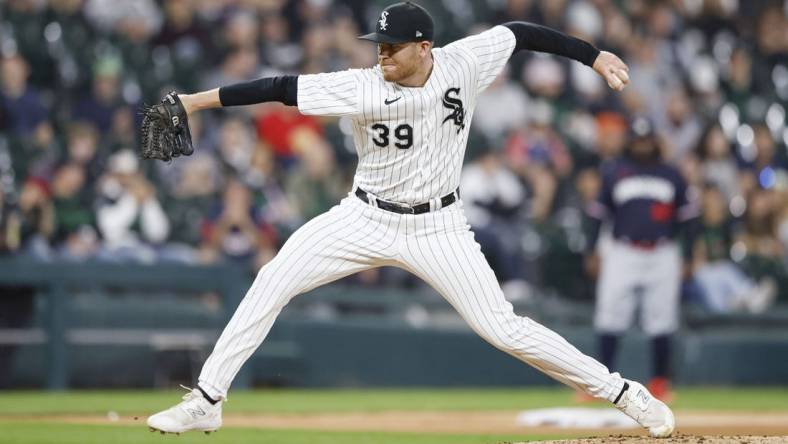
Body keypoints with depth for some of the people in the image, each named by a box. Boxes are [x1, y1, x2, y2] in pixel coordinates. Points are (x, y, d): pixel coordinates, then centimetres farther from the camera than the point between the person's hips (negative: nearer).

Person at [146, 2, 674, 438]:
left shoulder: (464, 63, -15)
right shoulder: (363, 89, -21)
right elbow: (283, 88, -27)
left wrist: (595, 57, 1)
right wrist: (199, 100, -32)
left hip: (438, 228, -1)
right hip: (367, 218, 1)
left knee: (504, 328, -7)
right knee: (273, 282, -12)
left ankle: (623, 393, 7)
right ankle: (206, 401, -4)